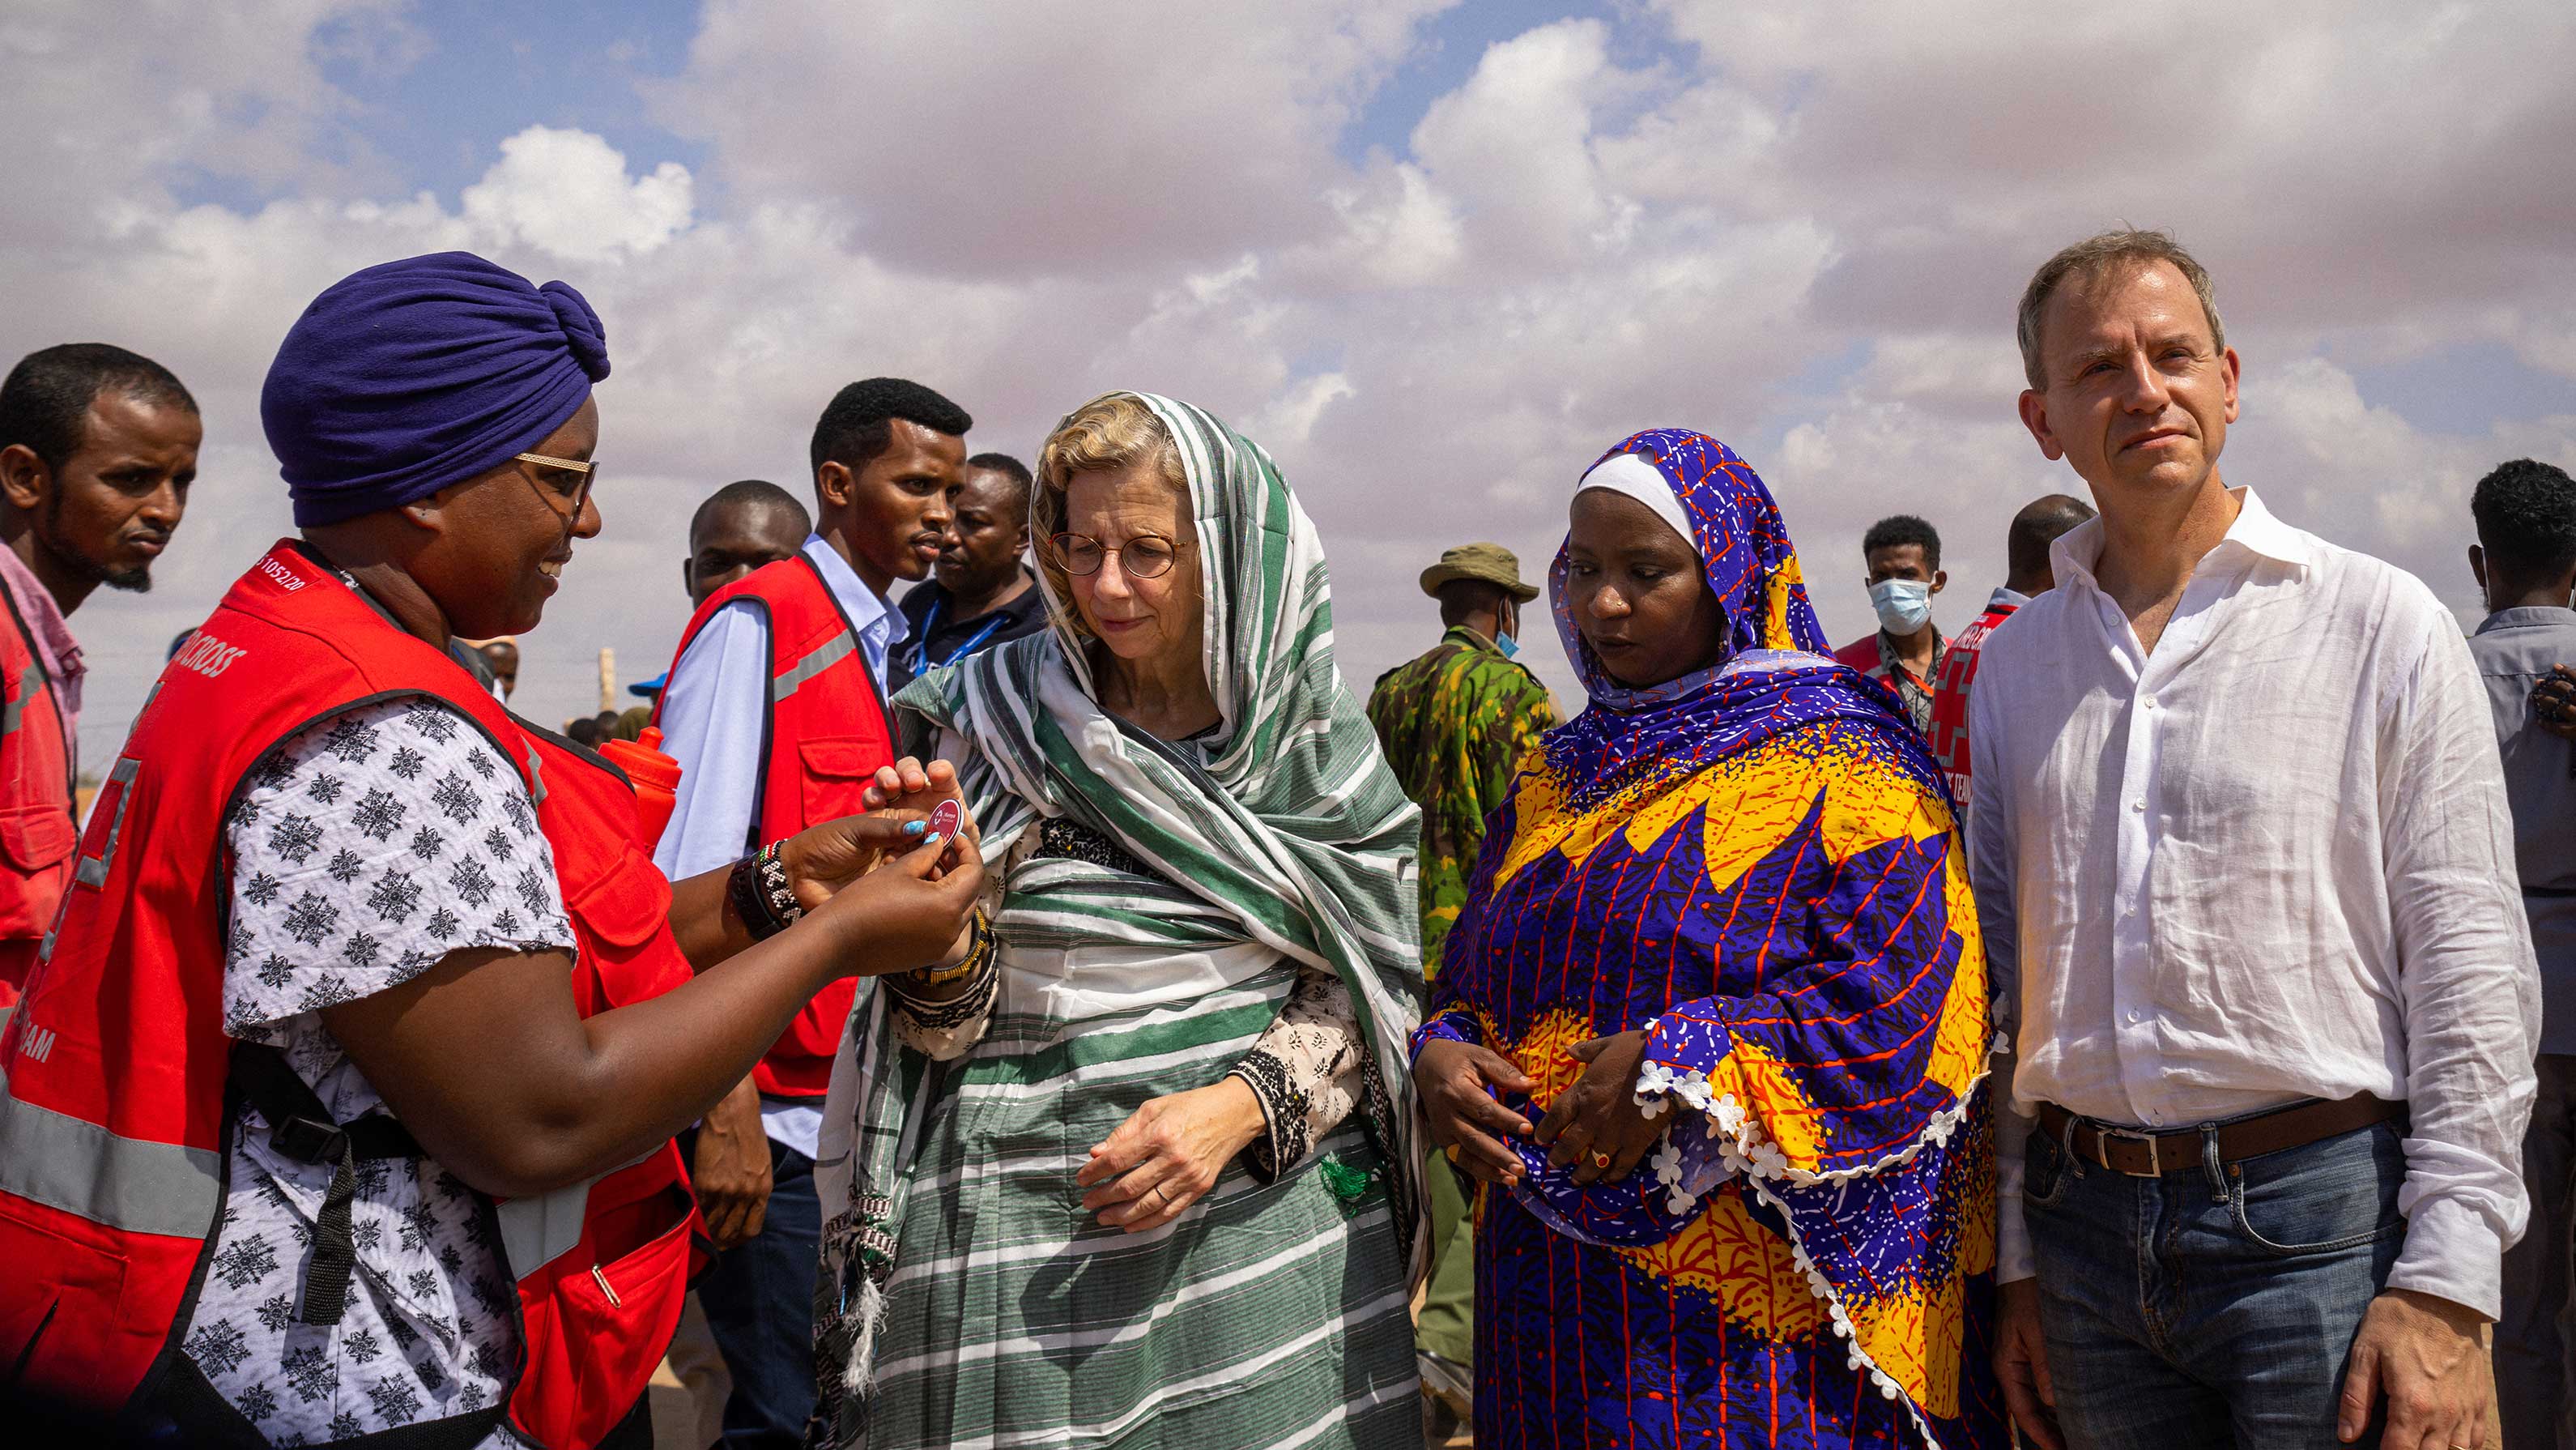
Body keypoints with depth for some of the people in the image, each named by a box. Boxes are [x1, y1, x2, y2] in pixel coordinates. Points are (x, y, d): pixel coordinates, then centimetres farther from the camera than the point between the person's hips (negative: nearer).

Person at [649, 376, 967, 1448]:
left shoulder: (886, 650, 15)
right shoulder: (756, 625, -11)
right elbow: (691, 877, -17)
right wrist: (725, 1111, -21)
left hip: (860, 1109, 8)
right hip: (771, 1113, -8)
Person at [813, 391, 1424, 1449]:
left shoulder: (1315, 748, 1)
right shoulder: (994, 721, -2)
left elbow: (1357, 1001, 4)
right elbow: (944, 1028, -1)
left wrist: (1241, 1105, -13)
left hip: (1262, 1201, 1)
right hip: (1022, 1231, -1)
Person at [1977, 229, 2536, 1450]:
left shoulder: (2383, 626, -2)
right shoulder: (2010, 666, 8)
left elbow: (2471, 964, -5)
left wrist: (2447, 1284, -11)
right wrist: (2015, 1258, 9)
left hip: (2323, 1213, -3)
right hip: (2084, 1227, 4)